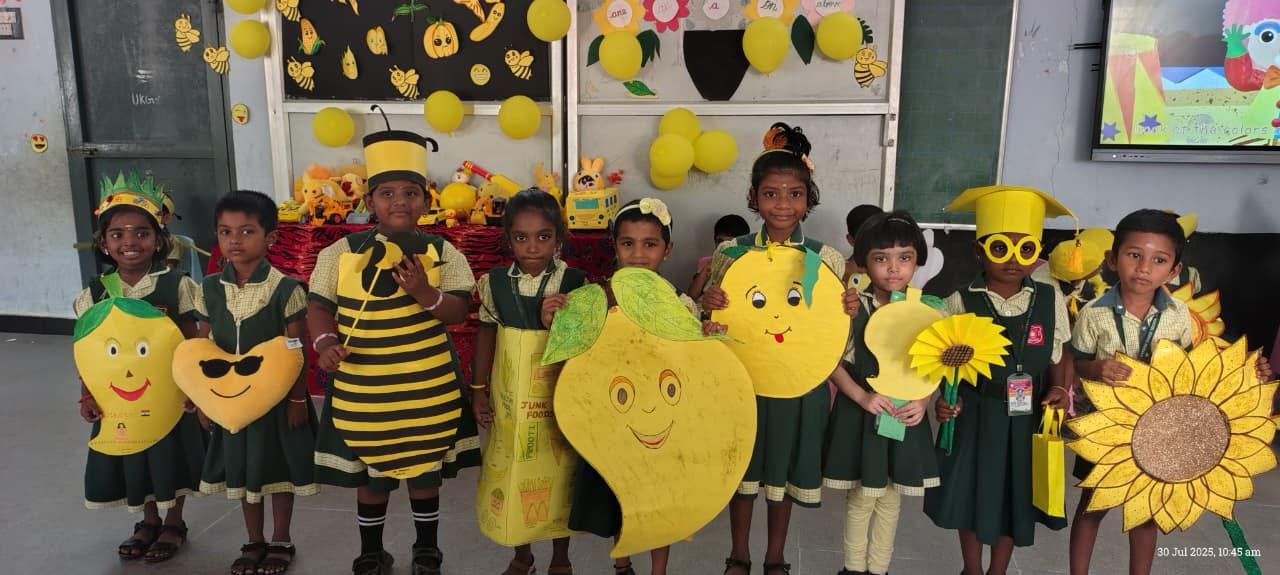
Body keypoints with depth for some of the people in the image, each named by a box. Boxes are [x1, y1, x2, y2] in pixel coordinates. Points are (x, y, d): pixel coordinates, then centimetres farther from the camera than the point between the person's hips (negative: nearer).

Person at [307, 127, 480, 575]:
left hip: (428, 387, 0)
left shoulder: (442, 253, -3)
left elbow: (459, 312, -8)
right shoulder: (340, 253, -3)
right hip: (362, 388, 0)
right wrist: (324, 342, -16)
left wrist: (425, 294, -26)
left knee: (425, 473, 15)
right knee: (370, 477, 14)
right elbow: (318, 307, 2)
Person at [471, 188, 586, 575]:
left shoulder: (575, 283, -10)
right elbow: (486, 334, 6)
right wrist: (479, 390, 6)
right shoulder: (496, 282, -4)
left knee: (559, 476, 11)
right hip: (509, 395, 2)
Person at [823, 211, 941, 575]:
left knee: (891, 500, 16)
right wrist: (861, 396, -17)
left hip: (906, 414, 2)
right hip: (860, 414, -2)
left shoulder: (927, 310, -5)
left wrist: (923, 401, -13)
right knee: (861, 499, 9)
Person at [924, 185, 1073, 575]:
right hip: (975, 416, -2)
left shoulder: (1050, 300, -4)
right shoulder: (961, 302, -11)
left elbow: (1057, 357, 6)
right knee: (972, 494, 13)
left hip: (1026, 418, 2)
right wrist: (944, 398, -23)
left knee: (1015, 498, 16)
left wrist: (1058, 390, -10)